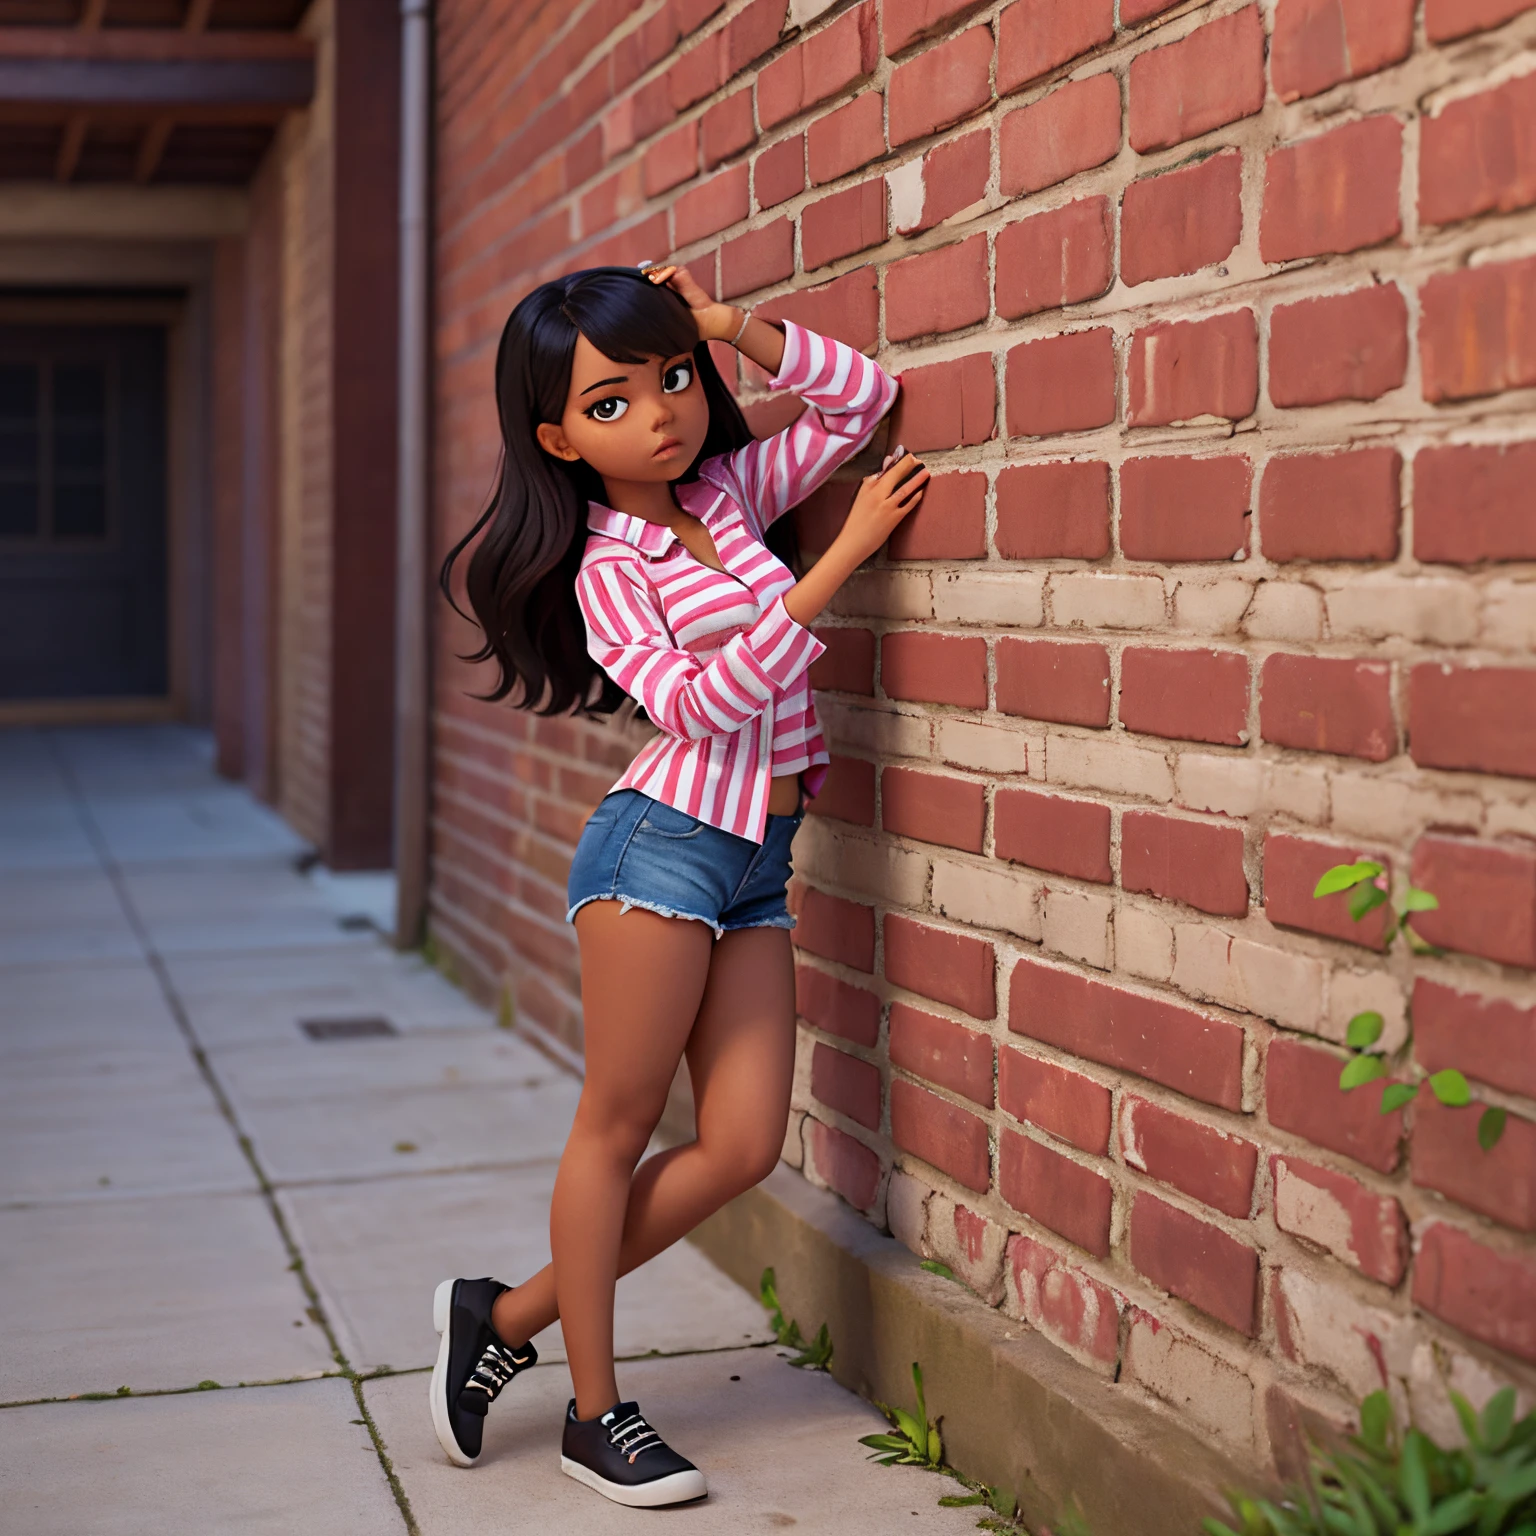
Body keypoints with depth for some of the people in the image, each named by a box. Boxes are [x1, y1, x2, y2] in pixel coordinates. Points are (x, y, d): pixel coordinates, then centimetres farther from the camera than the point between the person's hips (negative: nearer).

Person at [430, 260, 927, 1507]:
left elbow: (865, 397, 15)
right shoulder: (608, 567, -6)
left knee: (743, 1145, 2)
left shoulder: (734, 489, 12)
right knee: (619, 1125, 2)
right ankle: (596, 1412, 14)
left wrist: (733, 327, 3)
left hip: (756, 864, 7)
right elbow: (701, 703, -17)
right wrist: (840, 561, -17)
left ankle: (510, 1317, 15)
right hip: (663, 844, -7)